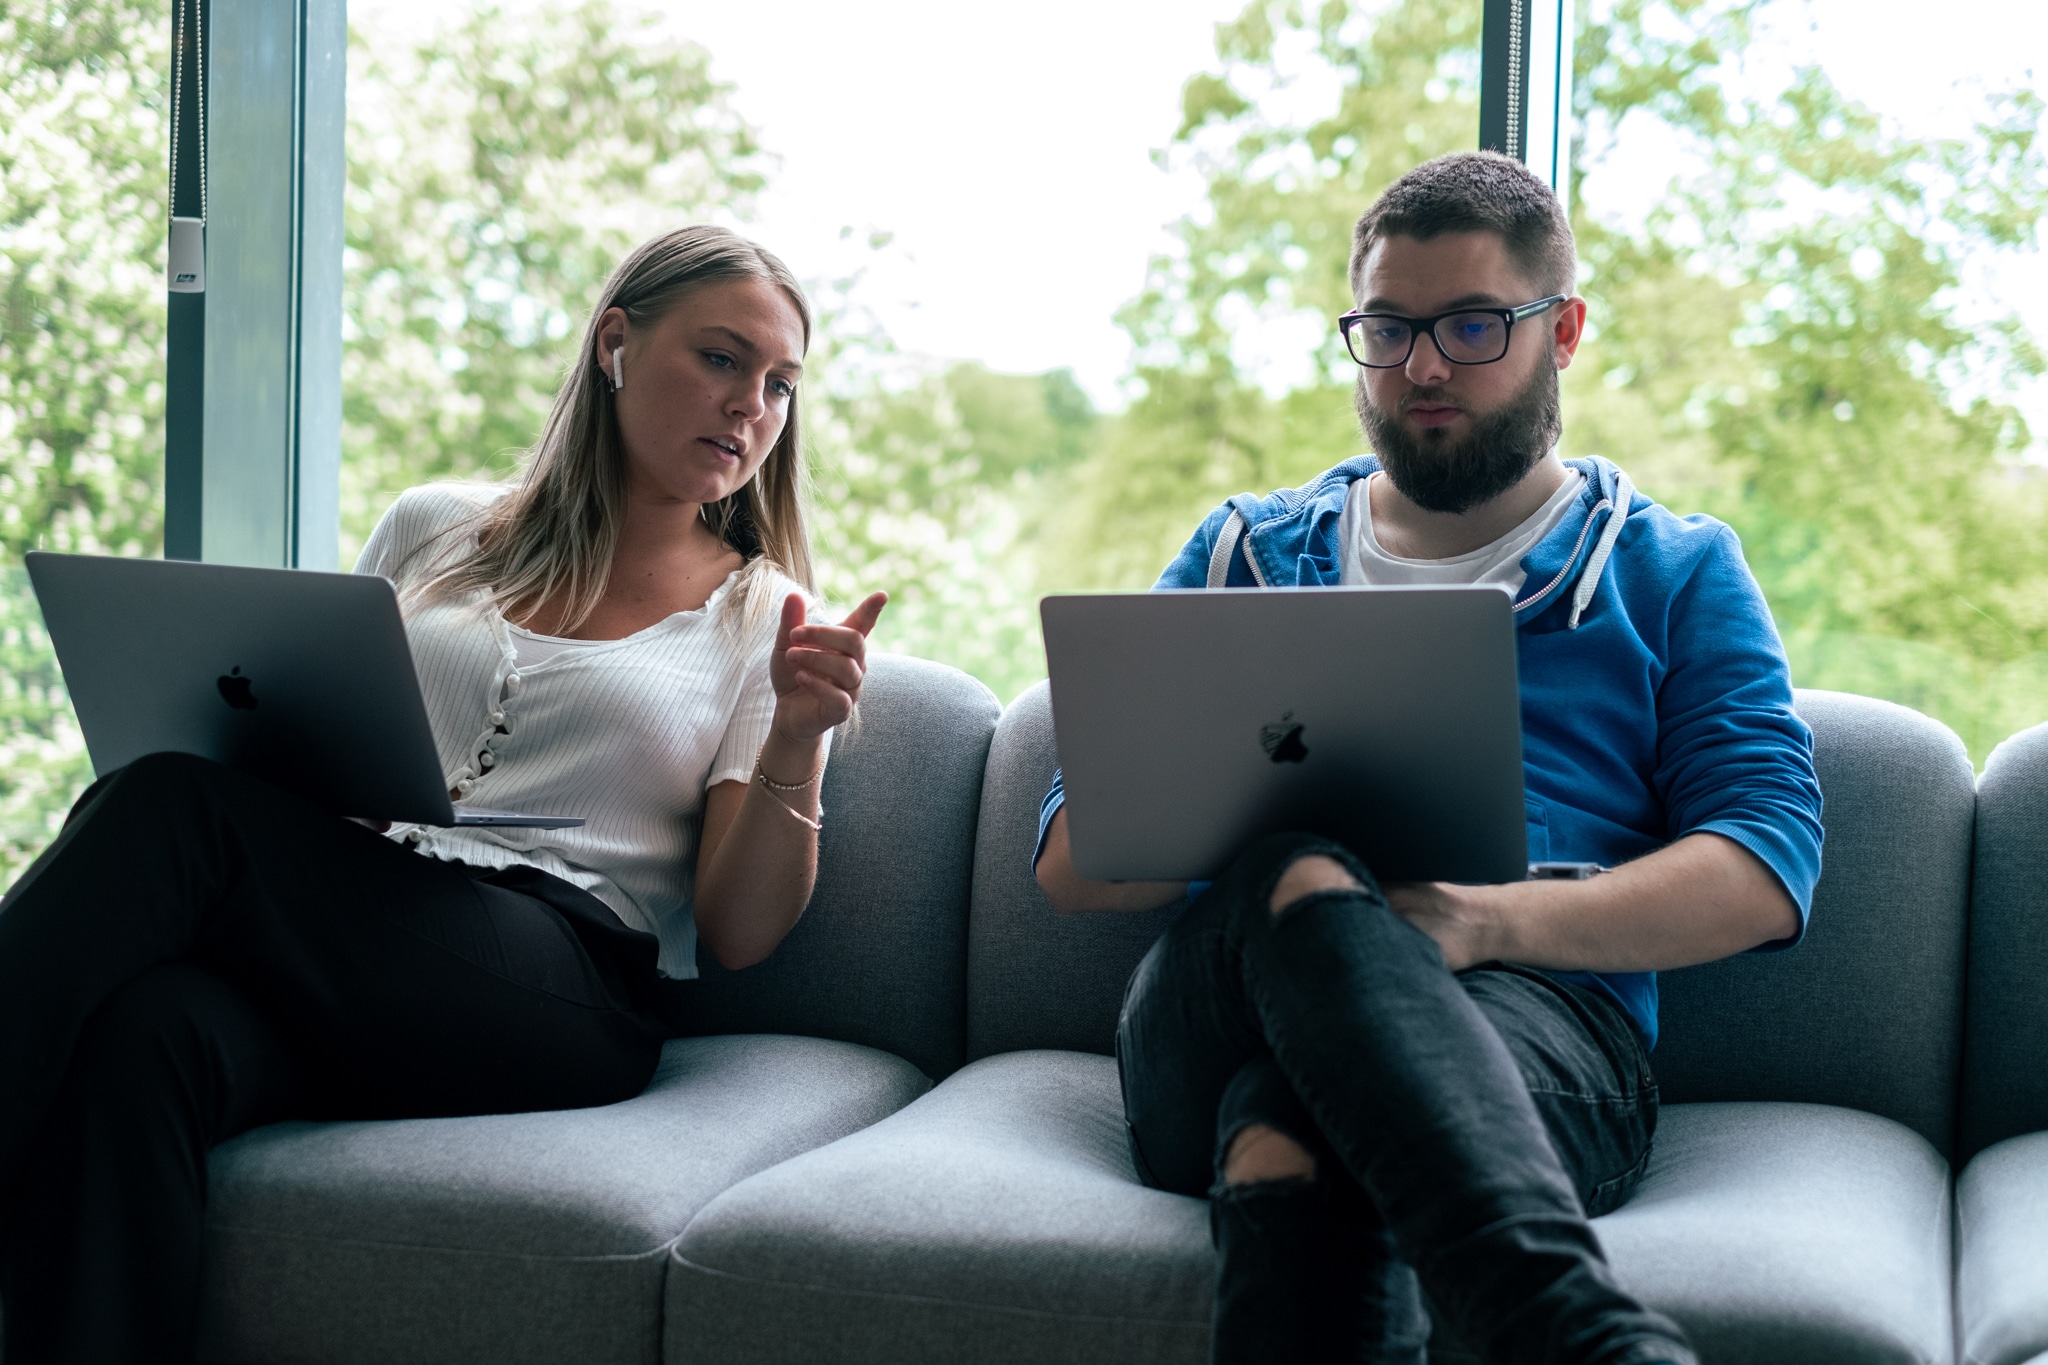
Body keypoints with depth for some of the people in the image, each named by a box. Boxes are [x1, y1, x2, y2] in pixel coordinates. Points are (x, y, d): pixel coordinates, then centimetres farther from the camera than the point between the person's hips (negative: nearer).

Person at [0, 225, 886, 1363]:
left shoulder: (764, 618, 13)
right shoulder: (434, 531, 21)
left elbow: (739, 931, 5)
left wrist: (798, 739, -12)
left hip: (568, 986, -3)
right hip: (344, 924, 3)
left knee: (170, 813, -29)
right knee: (148, 1034, -37)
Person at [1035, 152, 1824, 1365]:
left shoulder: (1678, 574, 21)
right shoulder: (1246, 557, 26)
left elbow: (1767, 872, 4)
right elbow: (1070, 866, 18)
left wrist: (1495, 920, -16)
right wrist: (1262, 831, -7)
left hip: (1540, 1012, -2)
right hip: (1215, 1028, 3)